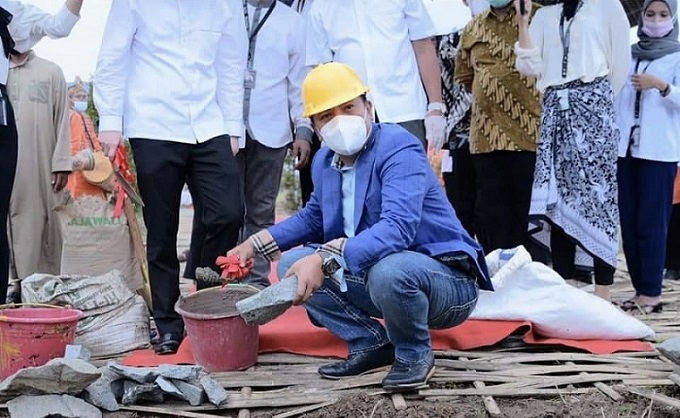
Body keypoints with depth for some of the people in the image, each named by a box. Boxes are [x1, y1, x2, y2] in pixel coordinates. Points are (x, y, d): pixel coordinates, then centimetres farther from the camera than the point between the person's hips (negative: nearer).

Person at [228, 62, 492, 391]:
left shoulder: (398, 148, -21)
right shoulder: (325, 161, 4)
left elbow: (397, 228, -36)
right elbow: (314, 217, 24)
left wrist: (326, 259, -45)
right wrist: (258, 243, 14)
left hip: (445, 282, -7)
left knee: (388, 270, -40)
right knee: (293, 264, -2)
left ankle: (415, 353, -8)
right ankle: (371, 343, 3)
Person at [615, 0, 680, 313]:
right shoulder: (630, 54, 16)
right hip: (626, 146, 4)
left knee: (651, 222, -7)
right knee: (629, 221, 2)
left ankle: (651, 292, -4)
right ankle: (640, 288, 9)